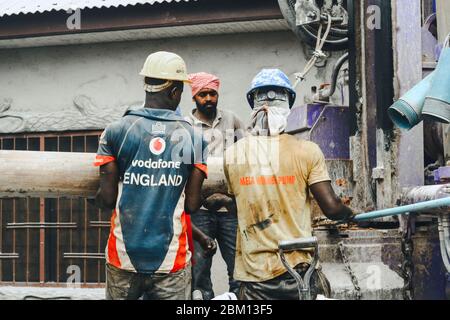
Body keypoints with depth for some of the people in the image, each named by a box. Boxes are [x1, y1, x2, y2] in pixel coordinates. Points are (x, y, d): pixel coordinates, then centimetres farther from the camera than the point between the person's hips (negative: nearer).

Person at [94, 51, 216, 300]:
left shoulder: (116, 132, -4)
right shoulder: (192, 139, -2)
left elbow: (106, 199, -6)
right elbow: (192, 205, -4)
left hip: (124, 257, 1)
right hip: (172, 261, 0)